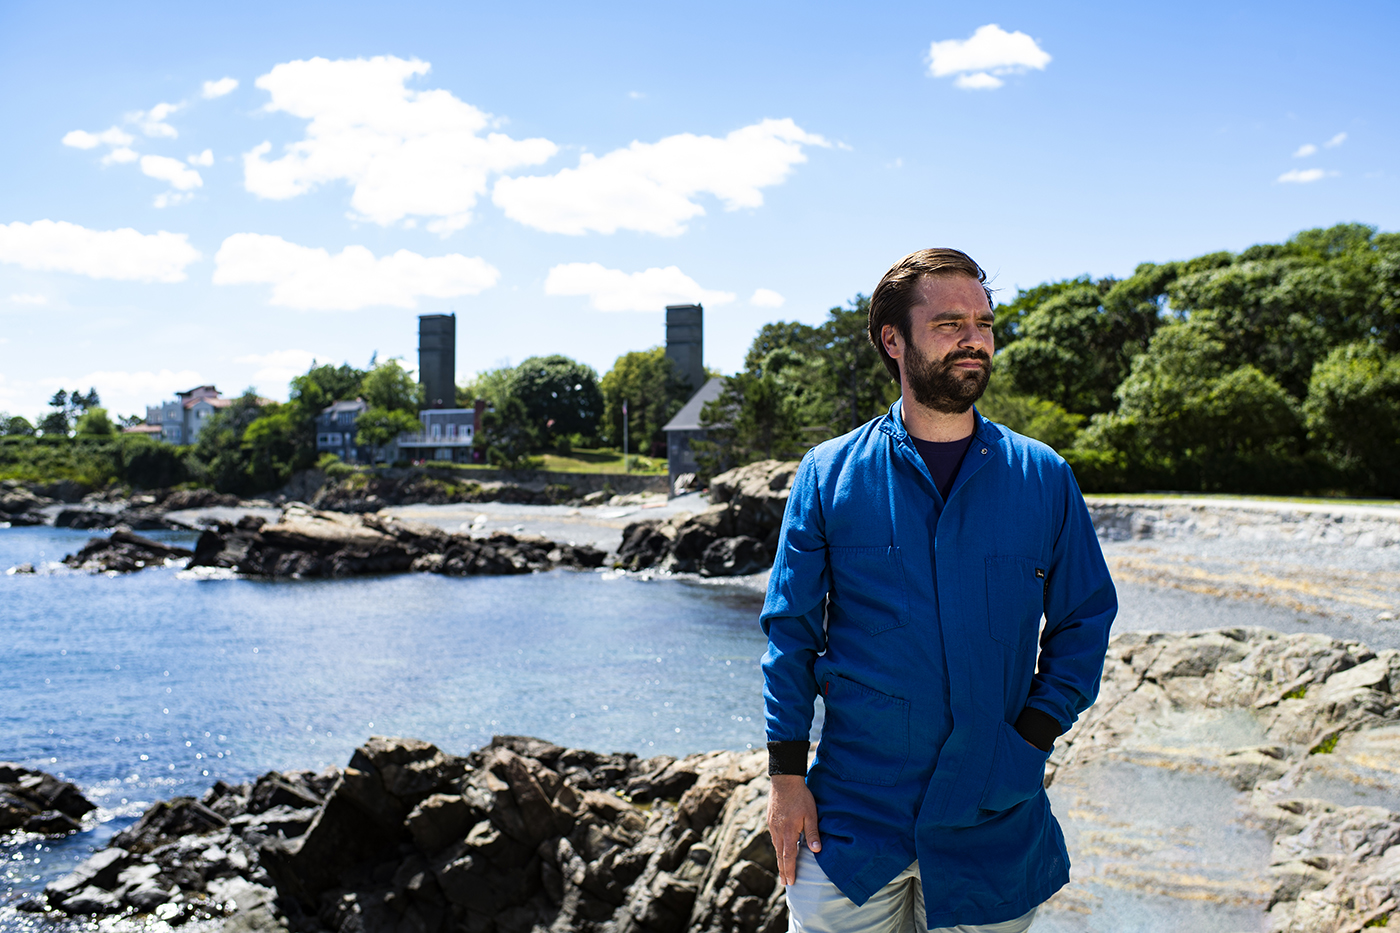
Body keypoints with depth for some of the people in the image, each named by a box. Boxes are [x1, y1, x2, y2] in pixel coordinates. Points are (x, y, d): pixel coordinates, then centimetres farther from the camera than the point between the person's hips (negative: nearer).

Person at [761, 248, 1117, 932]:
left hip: (993, 822, 1)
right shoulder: (829, 474, -1)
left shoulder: (1044, 478, 2)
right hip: (851, 818, -1)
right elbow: (790, 628, 1)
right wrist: (786, 773, -4)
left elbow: (1084, 619, 7)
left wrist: (1034, 735, -5)